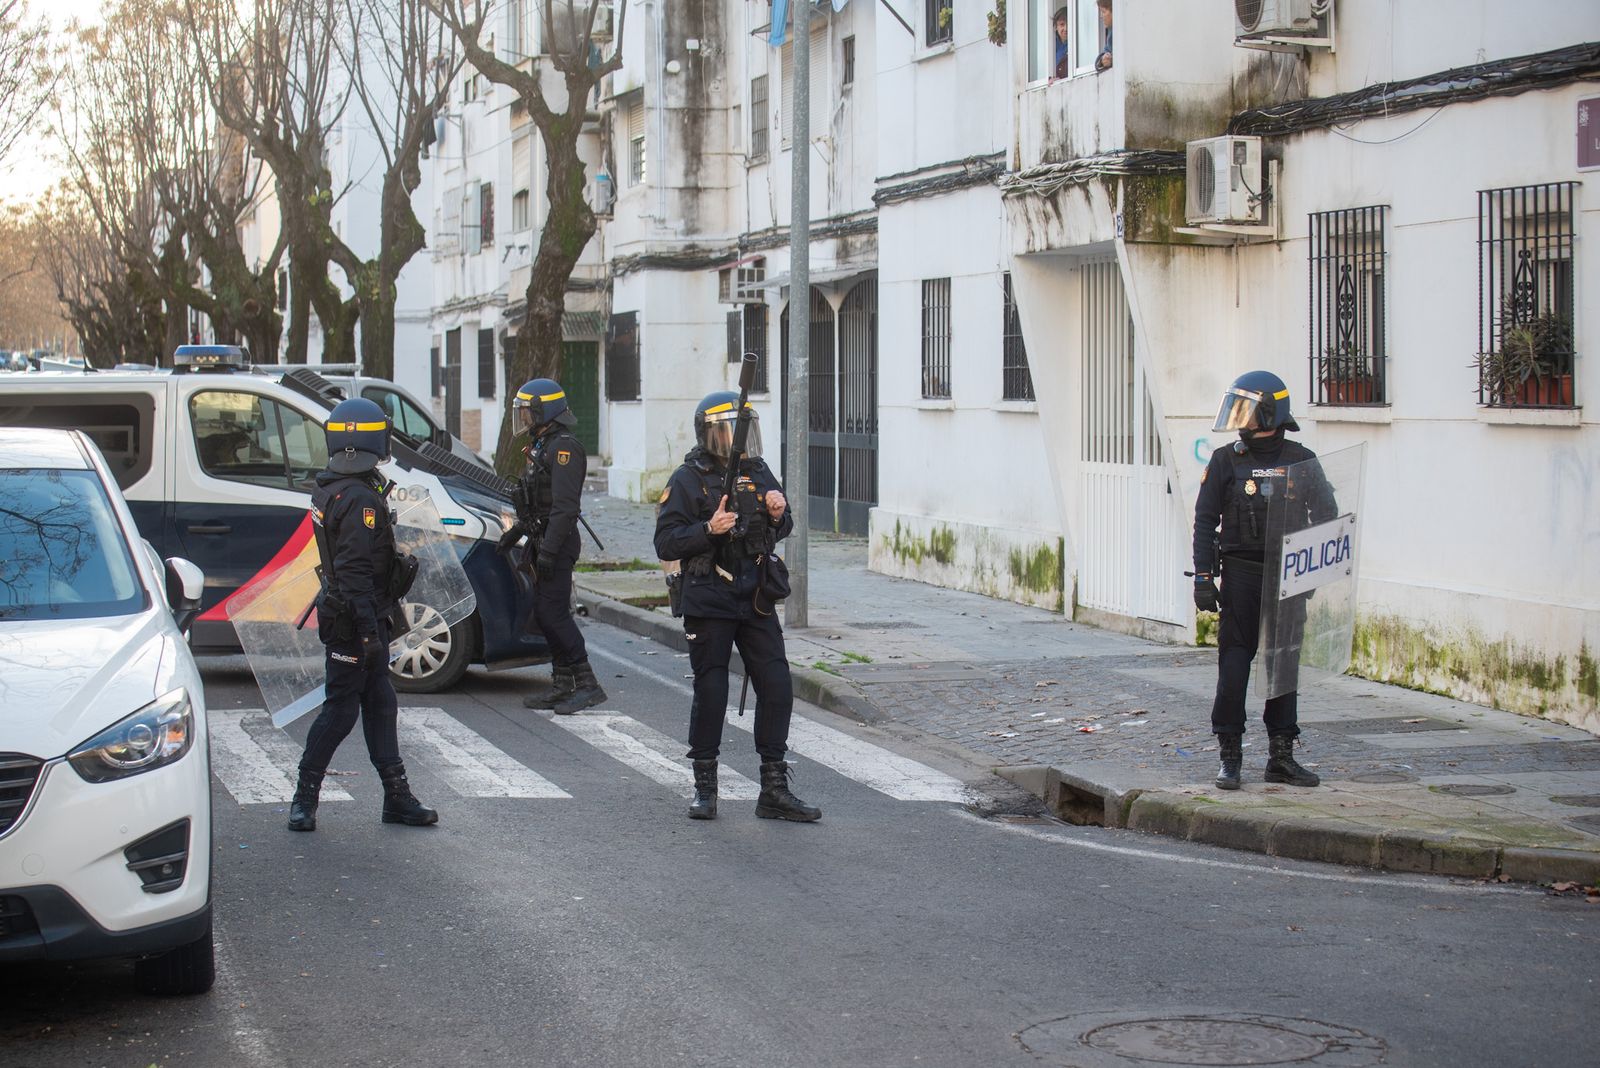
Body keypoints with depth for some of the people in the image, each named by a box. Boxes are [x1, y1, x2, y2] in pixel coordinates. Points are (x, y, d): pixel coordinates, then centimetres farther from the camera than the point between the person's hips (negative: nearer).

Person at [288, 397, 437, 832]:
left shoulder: (329, 489, 9)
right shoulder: (361, 500, -21)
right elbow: (355, 571, -26)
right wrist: (368, 629, -26)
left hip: (344, 615, 10)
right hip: (353, 620, -10)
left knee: (380, 705, 13)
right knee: (341, 709, -2)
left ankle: (397, 796, 18)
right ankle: (304, 799, 5)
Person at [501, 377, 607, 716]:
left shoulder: (563, 449, -15)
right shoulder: (542, 446, 18)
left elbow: (564, 506, -23)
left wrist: (549, 549, -27)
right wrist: (517, 531, 27)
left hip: (558, 543, -10)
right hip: (545, 542, 10)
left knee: (553, 612, -13)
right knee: (545, 614, 10)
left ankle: (587, 685, -12)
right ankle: (563, 686, 15)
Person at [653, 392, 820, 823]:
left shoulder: (758, 472, 9)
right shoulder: (688, 480, -6)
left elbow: (782, 530, 20)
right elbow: (665, 544, -10)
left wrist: (778, 516, -3)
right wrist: (708, 530, -23)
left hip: (755, 601, 5)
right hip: (709, 604, -5)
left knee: (777, 689, 0)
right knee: (710, 694, 1)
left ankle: (774, 790, 8)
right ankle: (705, 788, 14)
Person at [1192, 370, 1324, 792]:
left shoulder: (1302, 461, 4)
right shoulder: (1226, 461, 2)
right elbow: (1205, 520, 1)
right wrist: (1203, 576, -6)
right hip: (1240, 572, -1)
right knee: (1234, 663, -3)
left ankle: (1282, 756, 12)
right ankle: (1230, 755, 5)